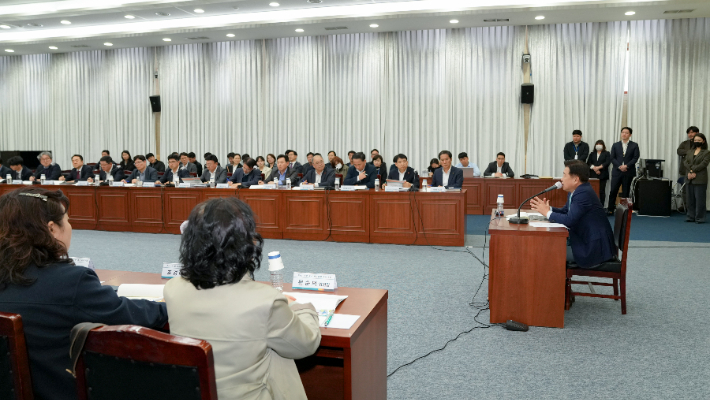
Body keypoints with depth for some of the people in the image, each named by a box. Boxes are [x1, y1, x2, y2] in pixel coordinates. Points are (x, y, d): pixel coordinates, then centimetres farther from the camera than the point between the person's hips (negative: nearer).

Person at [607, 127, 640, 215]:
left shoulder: (634, 146, 7)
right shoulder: (615, 145, 10)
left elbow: (635, 158, -2)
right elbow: (612, 158, 3)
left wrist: (626, 166, -15)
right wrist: (619, 166, -12)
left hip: (628, 172, -1)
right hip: (617, 171, 1)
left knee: (625, 192, 3)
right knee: (613, 191, -5)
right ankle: (610, 209, 2)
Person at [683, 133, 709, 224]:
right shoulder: (690, 152, 16)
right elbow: (685, 162, 4)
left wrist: (693, 171, -14)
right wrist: (690, 172, -12)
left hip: (700, 180, -5)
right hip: (690, 179, 5)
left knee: (699, 199, -3)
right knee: (691, 199, 8)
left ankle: (699, 218, 3)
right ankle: (690, 216, 15)